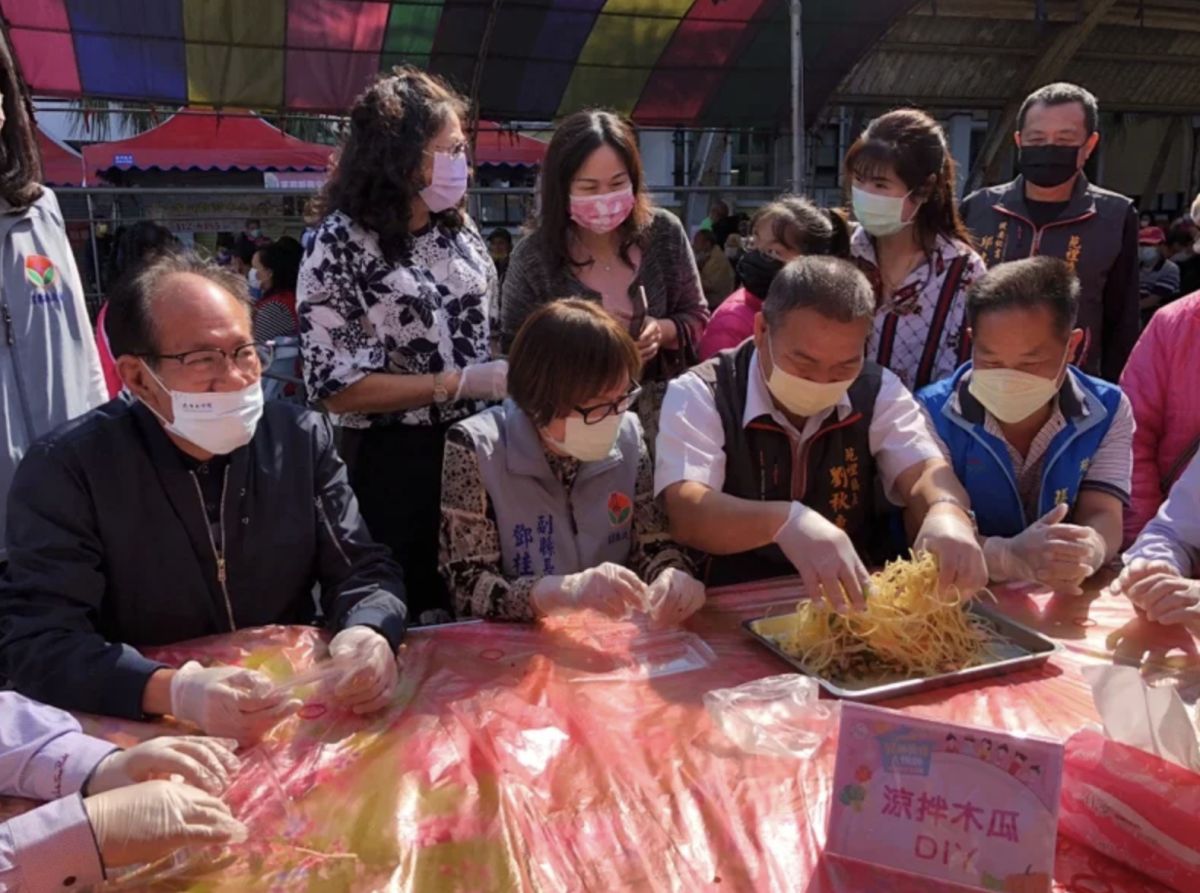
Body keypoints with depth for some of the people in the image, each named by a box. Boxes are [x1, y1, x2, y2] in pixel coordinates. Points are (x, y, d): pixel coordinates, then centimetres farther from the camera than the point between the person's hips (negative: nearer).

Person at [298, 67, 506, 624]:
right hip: (393, 463, -5)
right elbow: (337, 387, -15)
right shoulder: (341, 243, -12)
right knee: (406, 615, 9)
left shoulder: (459, 227, 6)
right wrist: (456, 384, -18)